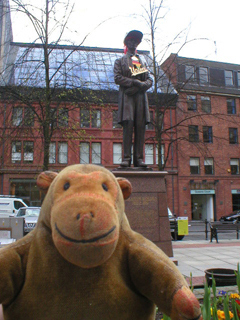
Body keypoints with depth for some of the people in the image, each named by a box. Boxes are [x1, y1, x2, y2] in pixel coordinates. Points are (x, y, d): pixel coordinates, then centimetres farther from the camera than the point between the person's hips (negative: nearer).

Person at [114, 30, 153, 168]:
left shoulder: (142, 62, 26)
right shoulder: (120, 61, 16)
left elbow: (150, 80, 16)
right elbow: (117, 78, 0)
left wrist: (141, 86, -6)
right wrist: (134, 82, -11)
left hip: (141, 96, 3)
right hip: (127, 96, -3)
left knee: (140, 127, -4)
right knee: (128, 125, -12)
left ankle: (139, 158, -3)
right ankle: (126, 158, -12)